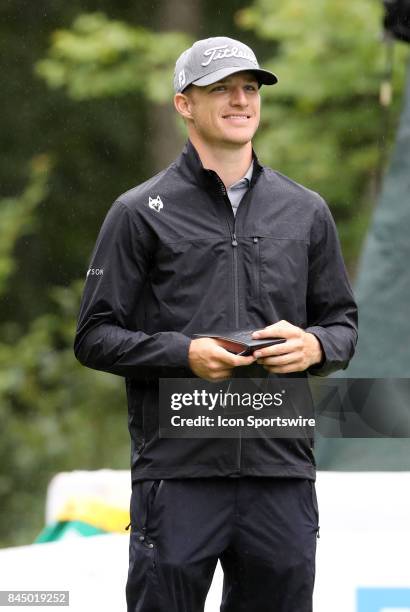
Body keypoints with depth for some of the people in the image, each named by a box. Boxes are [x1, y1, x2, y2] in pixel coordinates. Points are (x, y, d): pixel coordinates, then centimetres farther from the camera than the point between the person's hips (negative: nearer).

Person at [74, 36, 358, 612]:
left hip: (283, 472, 3)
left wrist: (315, 346, -5)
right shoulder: (140, 213, 3)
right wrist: (184, 353, -15)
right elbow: (95, 336, 1)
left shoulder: (306, 212, 13)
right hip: (177, 472, -3)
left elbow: (342, 322, 19)